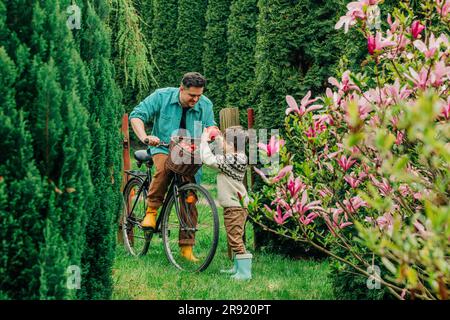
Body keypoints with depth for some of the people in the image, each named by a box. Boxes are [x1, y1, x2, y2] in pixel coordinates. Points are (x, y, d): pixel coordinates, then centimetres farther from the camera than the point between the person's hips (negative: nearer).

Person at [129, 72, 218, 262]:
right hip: (163, 148, -3)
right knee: (164, 167, -38)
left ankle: (187, 247, 5)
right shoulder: (162, 96, -10)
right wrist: (145, 137, -28)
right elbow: (136, 116, -10)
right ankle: (151, 211, -19)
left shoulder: (206, 105, -1)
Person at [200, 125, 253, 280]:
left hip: (234, 208, -10)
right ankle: (237, 267, 29)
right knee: (233, 238, 20)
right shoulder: (237, 159, 9)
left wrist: (204, 141, -13)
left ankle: (244, 272, -9)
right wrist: (218, 141, 16)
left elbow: (209, 159, -26)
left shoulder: (230, 161, -21)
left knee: (235, 239, -9)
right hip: (238, 205, 10)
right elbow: (218, 158, 26)